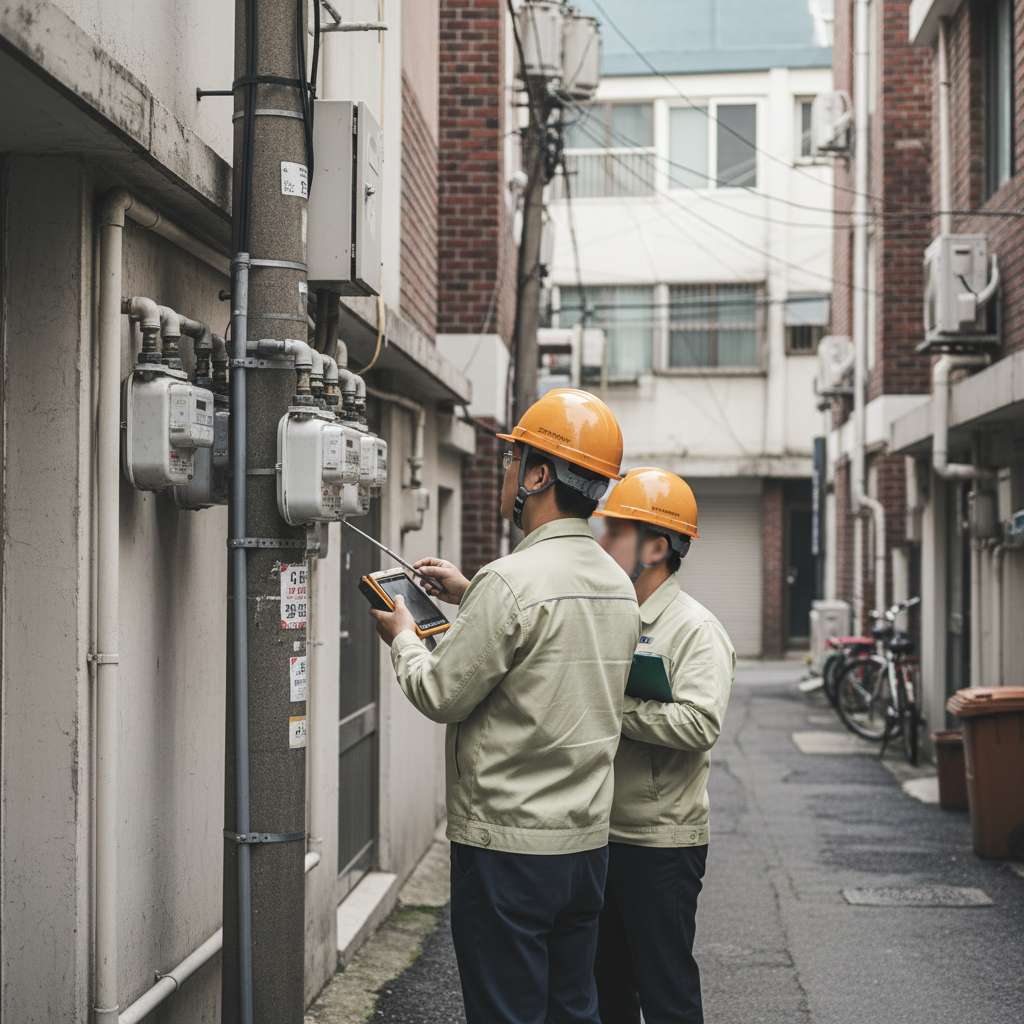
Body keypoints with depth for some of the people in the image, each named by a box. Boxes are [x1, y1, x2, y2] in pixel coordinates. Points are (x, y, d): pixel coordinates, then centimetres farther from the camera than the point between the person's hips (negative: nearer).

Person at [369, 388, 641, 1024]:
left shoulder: (513, 581, -18)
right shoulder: (618, 584, 8)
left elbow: (442, 695, -12)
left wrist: (402, 637, 7)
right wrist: (471, 596, 24)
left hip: (508, 846, -8)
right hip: (587, 842, 8)